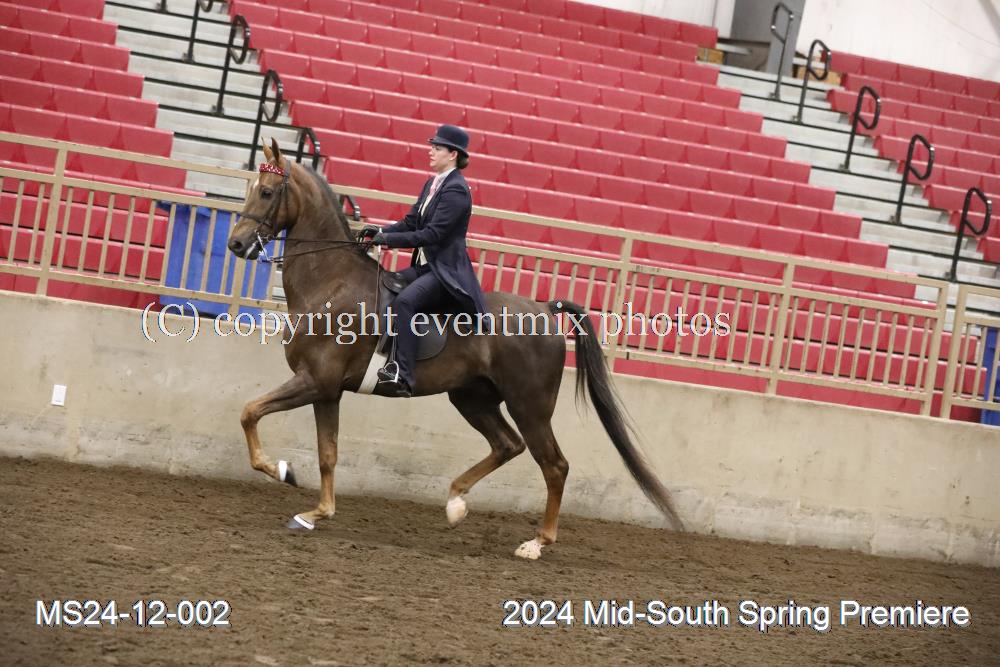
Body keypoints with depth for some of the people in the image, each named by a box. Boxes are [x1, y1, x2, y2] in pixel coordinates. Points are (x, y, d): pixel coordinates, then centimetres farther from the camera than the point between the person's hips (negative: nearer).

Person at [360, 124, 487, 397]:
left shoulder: (456, 190, -14)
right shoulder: (432, 184, 14)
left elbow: (432, 234, -21)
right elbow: (411, 222, 15)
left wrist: (388, 239, -21)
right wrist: (380, 231, -2)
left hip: (446, 271, -10)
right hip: (424, 266, 10)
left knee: (404, 301, -32)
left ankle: (403, 375, -39)